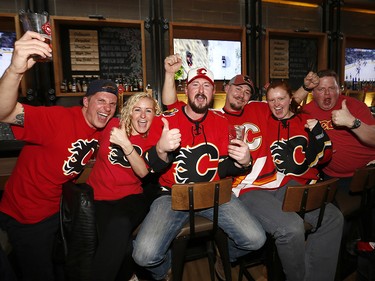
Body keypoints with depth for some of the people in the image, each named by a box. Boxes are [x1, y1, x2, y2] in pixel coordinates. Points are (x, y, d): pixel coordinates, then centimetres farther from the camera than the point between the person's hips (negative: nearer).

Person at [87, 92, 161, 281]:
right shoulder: (113, 126, 1)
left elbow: (142, 172, -15)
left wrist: (126, 144, -26)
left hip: (130, 196, 1)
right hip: (98, 196, 0)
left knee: (120, 225, -33)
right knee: (123, 247, -26)